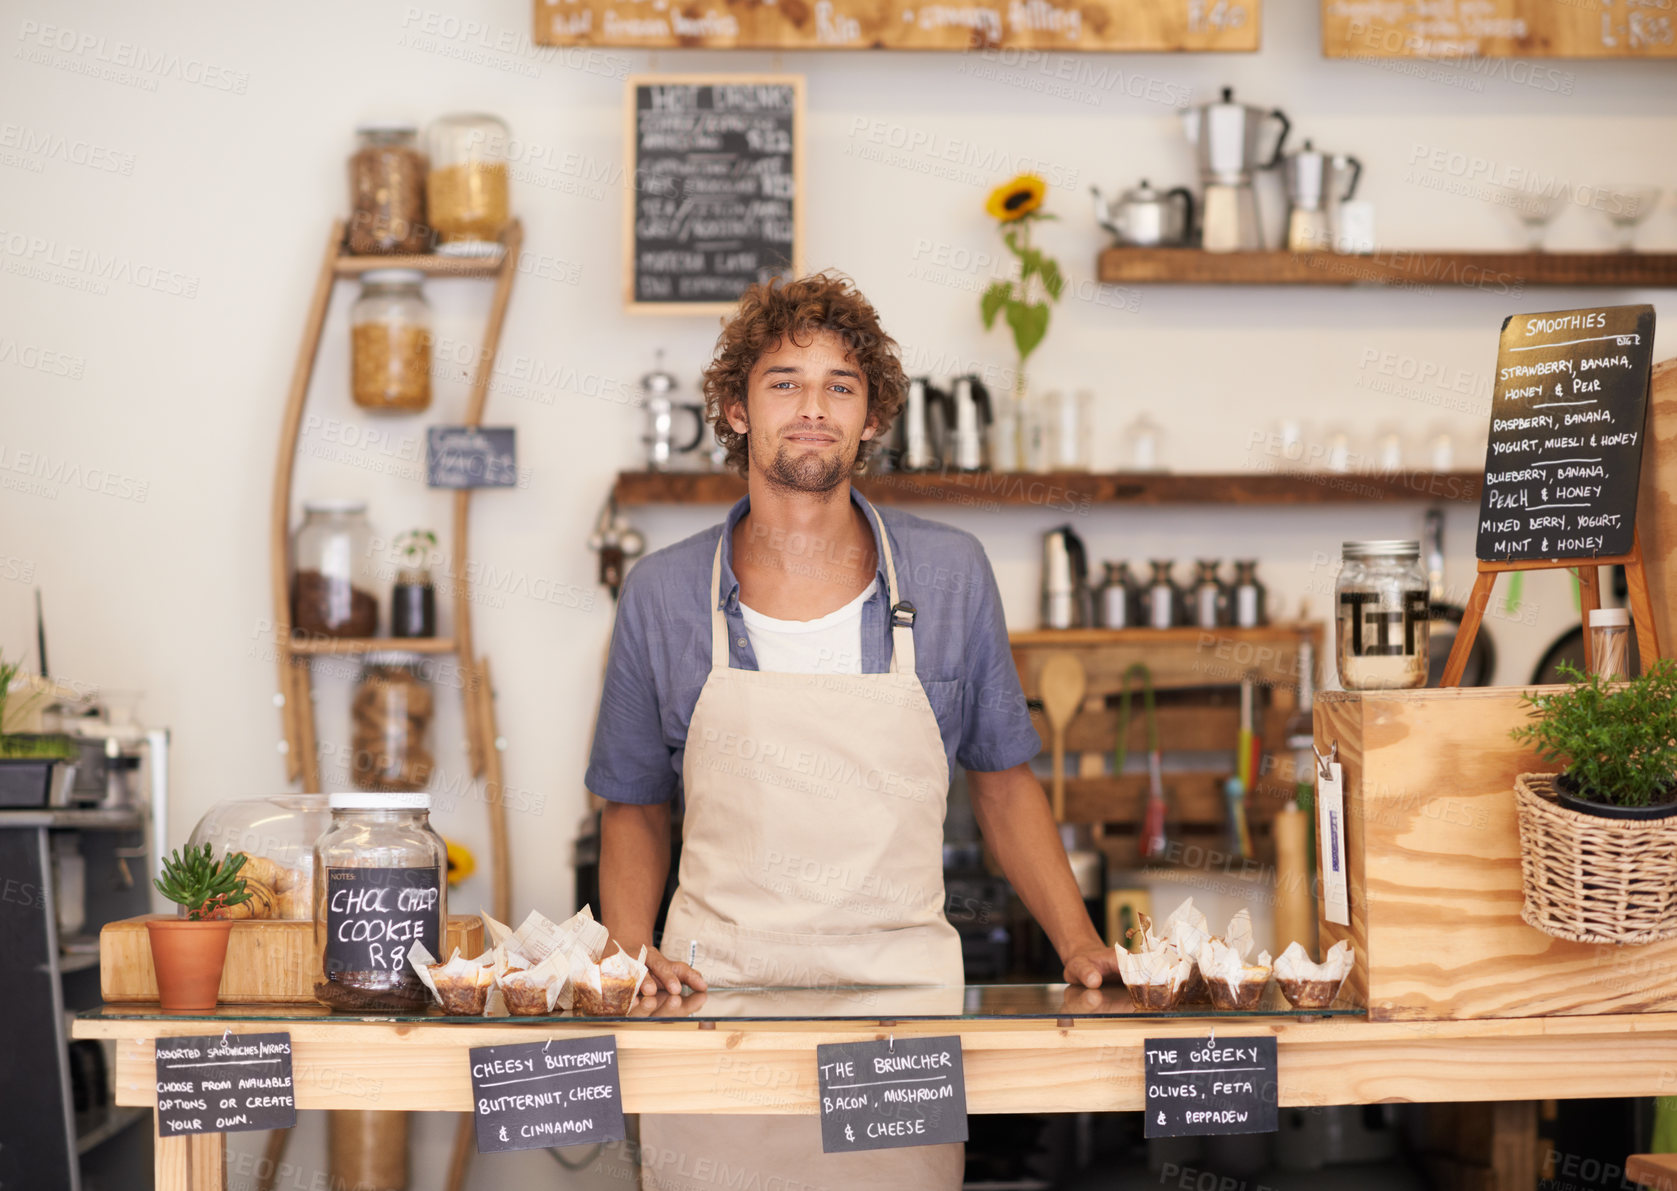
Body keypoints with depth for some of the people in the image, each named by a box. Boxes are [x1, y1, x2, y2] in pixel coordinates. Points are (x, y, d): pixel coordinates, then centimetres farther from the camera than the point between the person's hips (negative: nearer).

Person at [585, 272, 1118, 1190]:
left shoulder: (951, 576, 3)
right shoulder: (662, 595, 2)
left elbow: (1002, 779, 13)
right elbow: (634, 806, 12)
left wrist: (1081, 948, 3)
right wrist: (630, 953, -4)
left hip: (904, 987, 0)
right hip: (713, 998, 0)